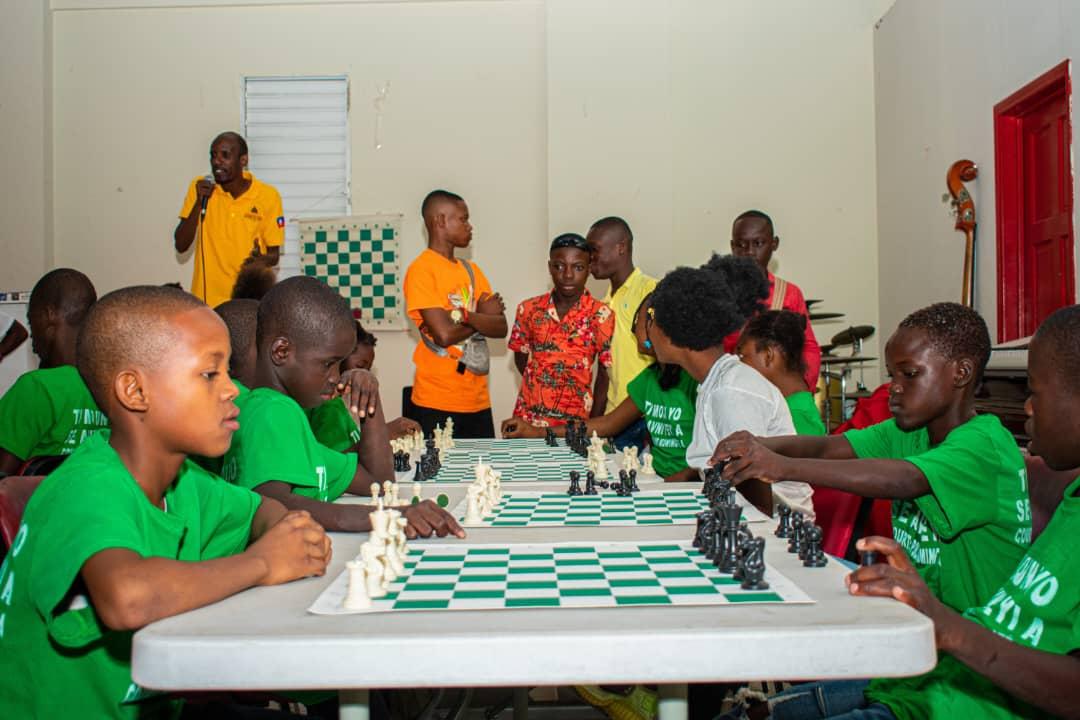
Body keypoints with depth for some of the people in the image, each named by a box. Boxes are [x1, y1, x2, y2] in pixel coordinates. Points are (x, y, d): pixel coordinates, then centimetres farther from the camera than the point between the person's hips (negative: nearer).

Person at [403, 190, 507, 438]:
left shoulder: (471, 269, 13)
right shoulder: (421, 270, -9)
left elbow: (501, 328, 4)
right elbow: (445, 334, -18)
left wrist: (466, 316, -13)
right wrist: (483, 316, -2)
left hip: (478, 400, 6)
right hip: (437, 403, -6)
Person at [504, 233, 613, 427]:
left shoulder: (601, 315, -8)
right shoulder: (529, 309, 1)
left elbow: (605, 374, -2)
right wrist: (538, 386, 3)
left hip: (575, 421, -2)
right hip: (527, 419, 2)